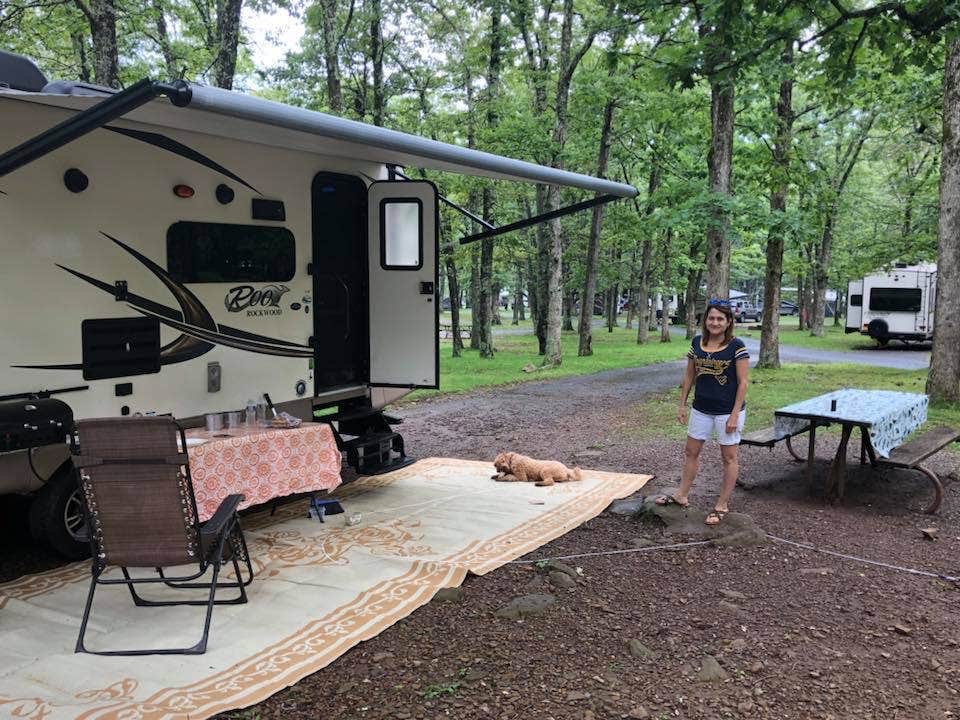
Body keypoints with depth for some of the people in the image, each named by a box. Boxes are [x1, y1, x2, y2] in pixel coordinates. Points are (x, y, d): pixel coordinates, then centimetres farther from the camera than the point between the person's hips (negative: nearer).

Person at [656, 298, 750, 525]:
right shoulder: (697, 343, 2)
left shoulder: (737, 346, -13)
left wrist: (735, 414, -15)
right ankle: (682, 495, 29)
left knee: (729, 457, 7)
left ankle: (722, 506, 18)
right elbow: (689, 375, 10)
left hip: (727, 411, -5)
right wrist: (682, 404, 8)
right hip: (701, 409, 5)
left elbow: (742, 382, -12)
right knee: (690, 451, 14)